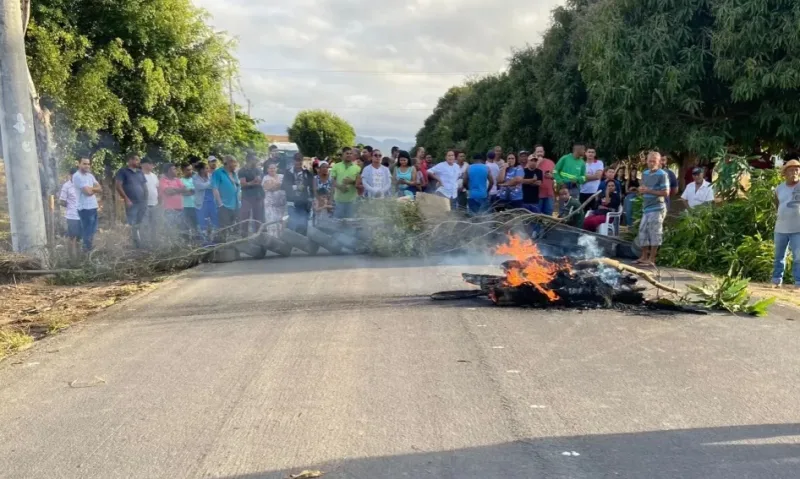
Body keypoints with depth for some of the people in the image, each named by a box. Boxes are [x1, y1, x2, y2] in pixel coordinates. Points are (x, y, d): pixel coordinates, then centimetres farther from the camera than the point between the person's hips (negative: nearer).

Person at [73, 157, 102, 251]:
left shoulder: (90, 175, 13)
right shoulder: (77, 176, -13)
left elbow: (100, 188, 7)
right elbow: (88, 192, -20)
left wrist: (91, 188, -11)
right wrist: (94, 189, 1)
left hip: (93, 207, 8)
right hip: (85, 208, -8)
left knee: (92, 232, 16)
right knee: (87, 233, -2)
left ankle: (91, 250, 27)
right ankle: (88, 252, 5)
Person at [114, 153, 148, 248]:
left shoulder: (140, 172, 15)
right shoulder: (123, 171, -3)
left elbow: (145, 186, 20)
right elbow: (118, 186, -10)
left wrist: (145, 200, 10)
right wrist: (126, 199, -15)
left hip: (142, 203, 5)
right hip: (131, 203, -5)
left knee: (140, 226, 11)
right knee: (133, 226, -2)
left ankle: (142, 244, 20)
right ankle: (137, 245, 3)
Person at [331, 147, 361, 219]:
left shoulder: (357, 168, 4)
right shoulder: (336, 166, 5)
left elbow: (359, 181, 3)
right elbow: (332, 180, 2)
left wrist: (352, 181, -18)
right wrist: (339, 186, -16)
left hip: (352, 199, 1)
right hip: (339, 199, 0)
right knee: (337, 219, 4)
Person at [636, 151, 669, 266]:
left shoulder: (662, 175, -8)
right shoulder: (645, 174, 14)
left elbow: (666, 193, -13)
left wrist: (649, 191, -18)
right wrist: (641, 190, 0)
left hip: (657, 208, -8)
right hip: (646, 208, 8)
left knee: (654, 233, -5)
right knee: (643, 231, 9)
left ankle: (651, 259, -1)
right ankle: (644, 257, 18)